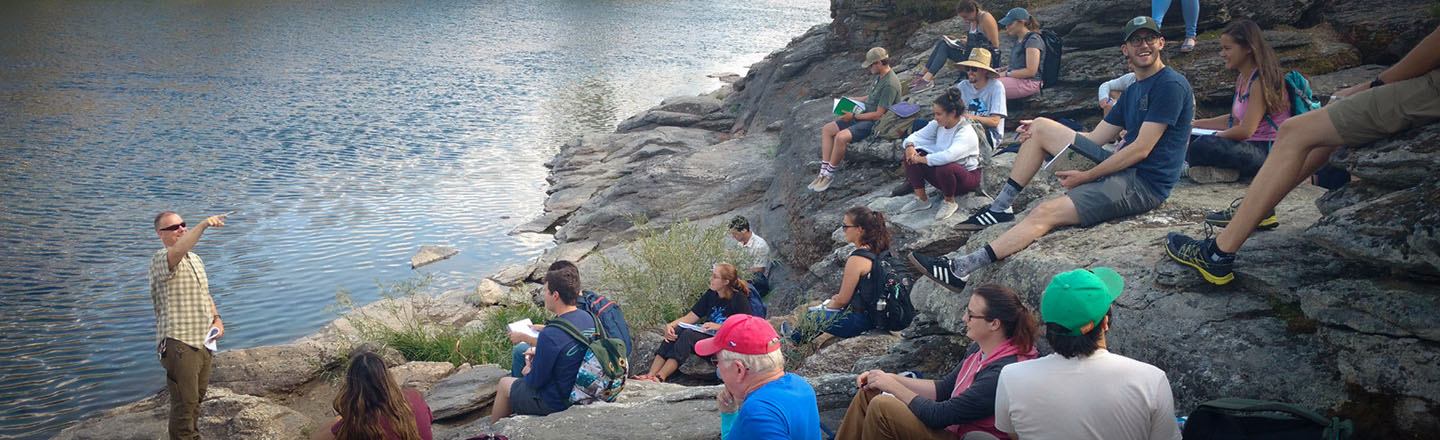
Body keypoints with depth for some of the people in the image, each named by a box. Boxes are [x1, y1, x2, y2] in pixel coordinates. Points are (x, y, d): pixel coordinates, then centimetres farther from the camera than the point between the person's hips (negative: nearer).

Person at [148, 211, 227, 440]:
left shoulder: (195, 258, 16)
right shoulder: (160, 259, -12)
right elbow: (177, 251, -37)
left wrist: (216, 318, 8)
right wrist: (204, 225, -48)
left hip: (202, 340, 9)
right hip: (179, 343, -8)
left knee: (197, 397, 21)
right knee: (184, 402, -6)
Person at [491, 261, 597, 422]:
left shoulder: (550, 335, -32)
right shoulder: (587, 318, -8)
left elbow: (536, 381, -20)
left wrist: (529, 372, 2)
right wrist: (539, 352, 7)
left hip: (556, 403, -7)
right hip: (579, 391, 7)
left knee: (504, 383, 18)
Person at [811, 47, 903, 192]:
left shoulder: (890, 84, -21)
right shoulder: (881, 77, 10)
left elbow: (878, 115, -21)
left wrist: (854, 116, -15)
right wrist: (852, 100, 18)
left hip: (874, 123, -11)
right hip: (865, 116, 11)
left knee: (841, 137, -30)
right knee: (827, 130, 1)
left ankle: (829, 174, -14)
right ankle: (824, 169, -2)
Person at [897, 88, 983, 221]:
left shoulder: (966, 132, -27)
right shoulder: (938, 125, -4)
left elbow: (948, 156, -43)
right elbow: (917, 135, 2)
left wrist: (922, 159, -34)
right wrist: (910, 145, -22)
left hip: (967, 175, -7)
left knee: (945, 168, -41)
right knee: (911, 156, -11)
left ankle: (949, 202, -11)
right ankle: (921, 200, -3)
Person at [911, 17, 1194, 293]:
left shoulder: (1171, 85, -12)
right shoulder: (1133, 90, 19)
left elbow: (1141, 149, -17)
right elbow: (1094, 138, 18)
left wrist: (1086, 176, -15)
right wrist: (1038, 134, 8)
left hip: (1144, 184, -9)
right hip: (1120, 165, 9)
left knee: (1046, 213, -25)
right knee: (1040, 127, 6)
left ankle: (959, 270, -30)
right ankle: (999, 208, 3)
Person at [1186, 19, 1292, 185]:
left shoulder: (1262, 81, -15)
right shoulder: (1241, 79, 14)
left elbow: (1246, 130, -22)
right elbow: (1234, 120, 24)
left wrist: (1214, 137, -10)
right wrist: (1195, 124, 22)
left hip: (1268, 151, -10)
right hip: (1249, 146, 10)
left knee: (1203, 146, -33)